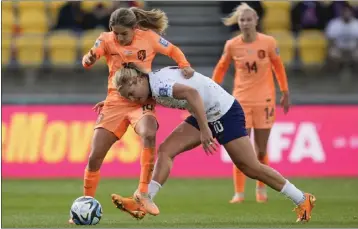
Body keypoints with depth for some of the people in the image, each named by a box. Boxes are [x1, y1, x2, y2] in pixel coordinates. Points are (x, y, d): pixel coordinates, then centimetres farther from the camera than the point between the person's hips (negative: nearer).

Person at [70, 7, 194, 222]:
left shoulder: (148, 37, -4)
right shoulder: (107, 40, -2)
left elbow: (174, 51, 11)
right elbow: (88, 59, -18)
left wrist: (185, 66, -8)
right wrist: (89, 59, -42)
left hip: (142, 101, -2)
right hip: (115, 102, 2)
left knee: (149, 135, -35)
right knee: (95, 157, -2)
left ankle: (143, 193, -24)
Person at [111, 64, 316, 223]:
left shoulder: (157, 84, -24)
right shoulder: (154, 87, 4)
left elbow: (192, 93, -40)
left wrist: (204, 130, -40)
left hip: (226, 112, -9)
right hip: (207, 116, 9)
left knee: (251, 167, -5)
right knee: (166, 150, -1)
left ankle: (303, 200, 7)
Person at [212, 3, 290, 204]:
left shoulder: (268, 42, -7)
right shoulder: (232, 45, -5)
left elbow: (278, 66, 6)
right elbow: (221, 68, 10)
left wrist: (285, 93, 9)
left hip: (264, 100, 0)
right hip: (241, 101, 0)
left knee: (261, 151, 4)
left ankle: (261, 189, 22)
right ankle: (239, 192, 2)